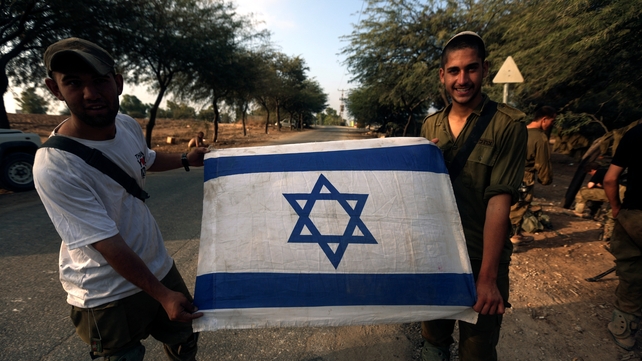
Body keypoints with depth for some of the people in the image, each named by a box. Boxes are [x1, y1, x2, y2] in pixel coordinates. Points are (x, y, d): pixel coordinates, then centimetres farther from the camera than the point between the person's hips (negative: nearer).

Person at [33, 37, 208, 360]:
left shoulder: (128, 126, -5)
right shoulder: (54, 167, -27)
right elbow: (108, 244, -26)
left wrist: (186, 160, 11)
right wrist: (163, 295, -22)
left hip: (160, 267, 7)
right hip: (106, 297, -6)